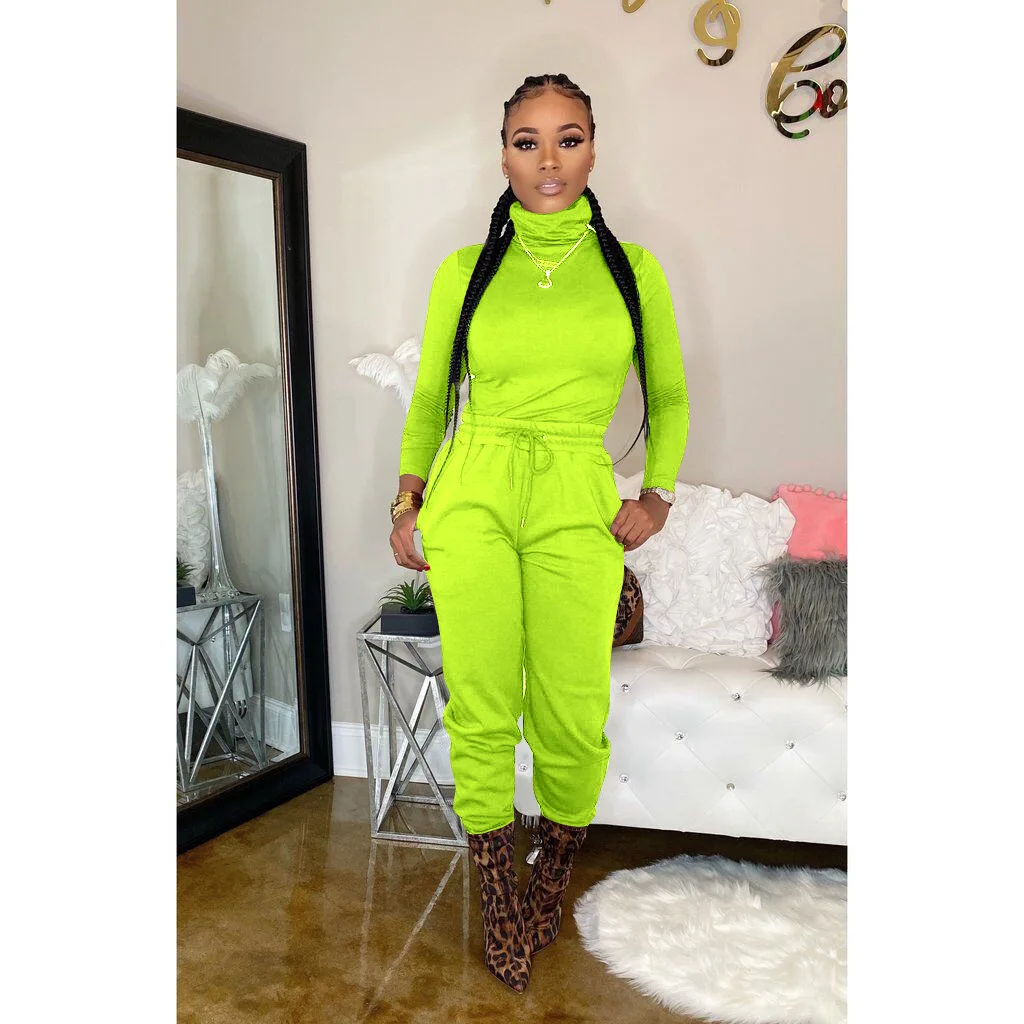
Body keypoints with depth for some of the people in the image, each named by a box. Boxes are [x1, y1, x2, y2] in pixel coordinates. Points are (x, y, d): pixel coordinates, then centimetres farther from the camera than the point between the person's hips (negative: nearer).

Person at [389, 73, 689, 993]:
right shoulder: (465, 271, 8)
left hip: (577, 508, 0)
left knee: (573, 717, 2)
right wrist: (408, 501, 5)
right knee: (480, 710, 2)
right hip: (469, 501, 0)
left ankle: (554, 876, 30)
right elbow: (429, 396, 14)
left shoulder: (633, 270, 8)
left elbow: (668, 395, 17)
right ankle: (498, 891, 24)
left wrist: (657, 493, 5)